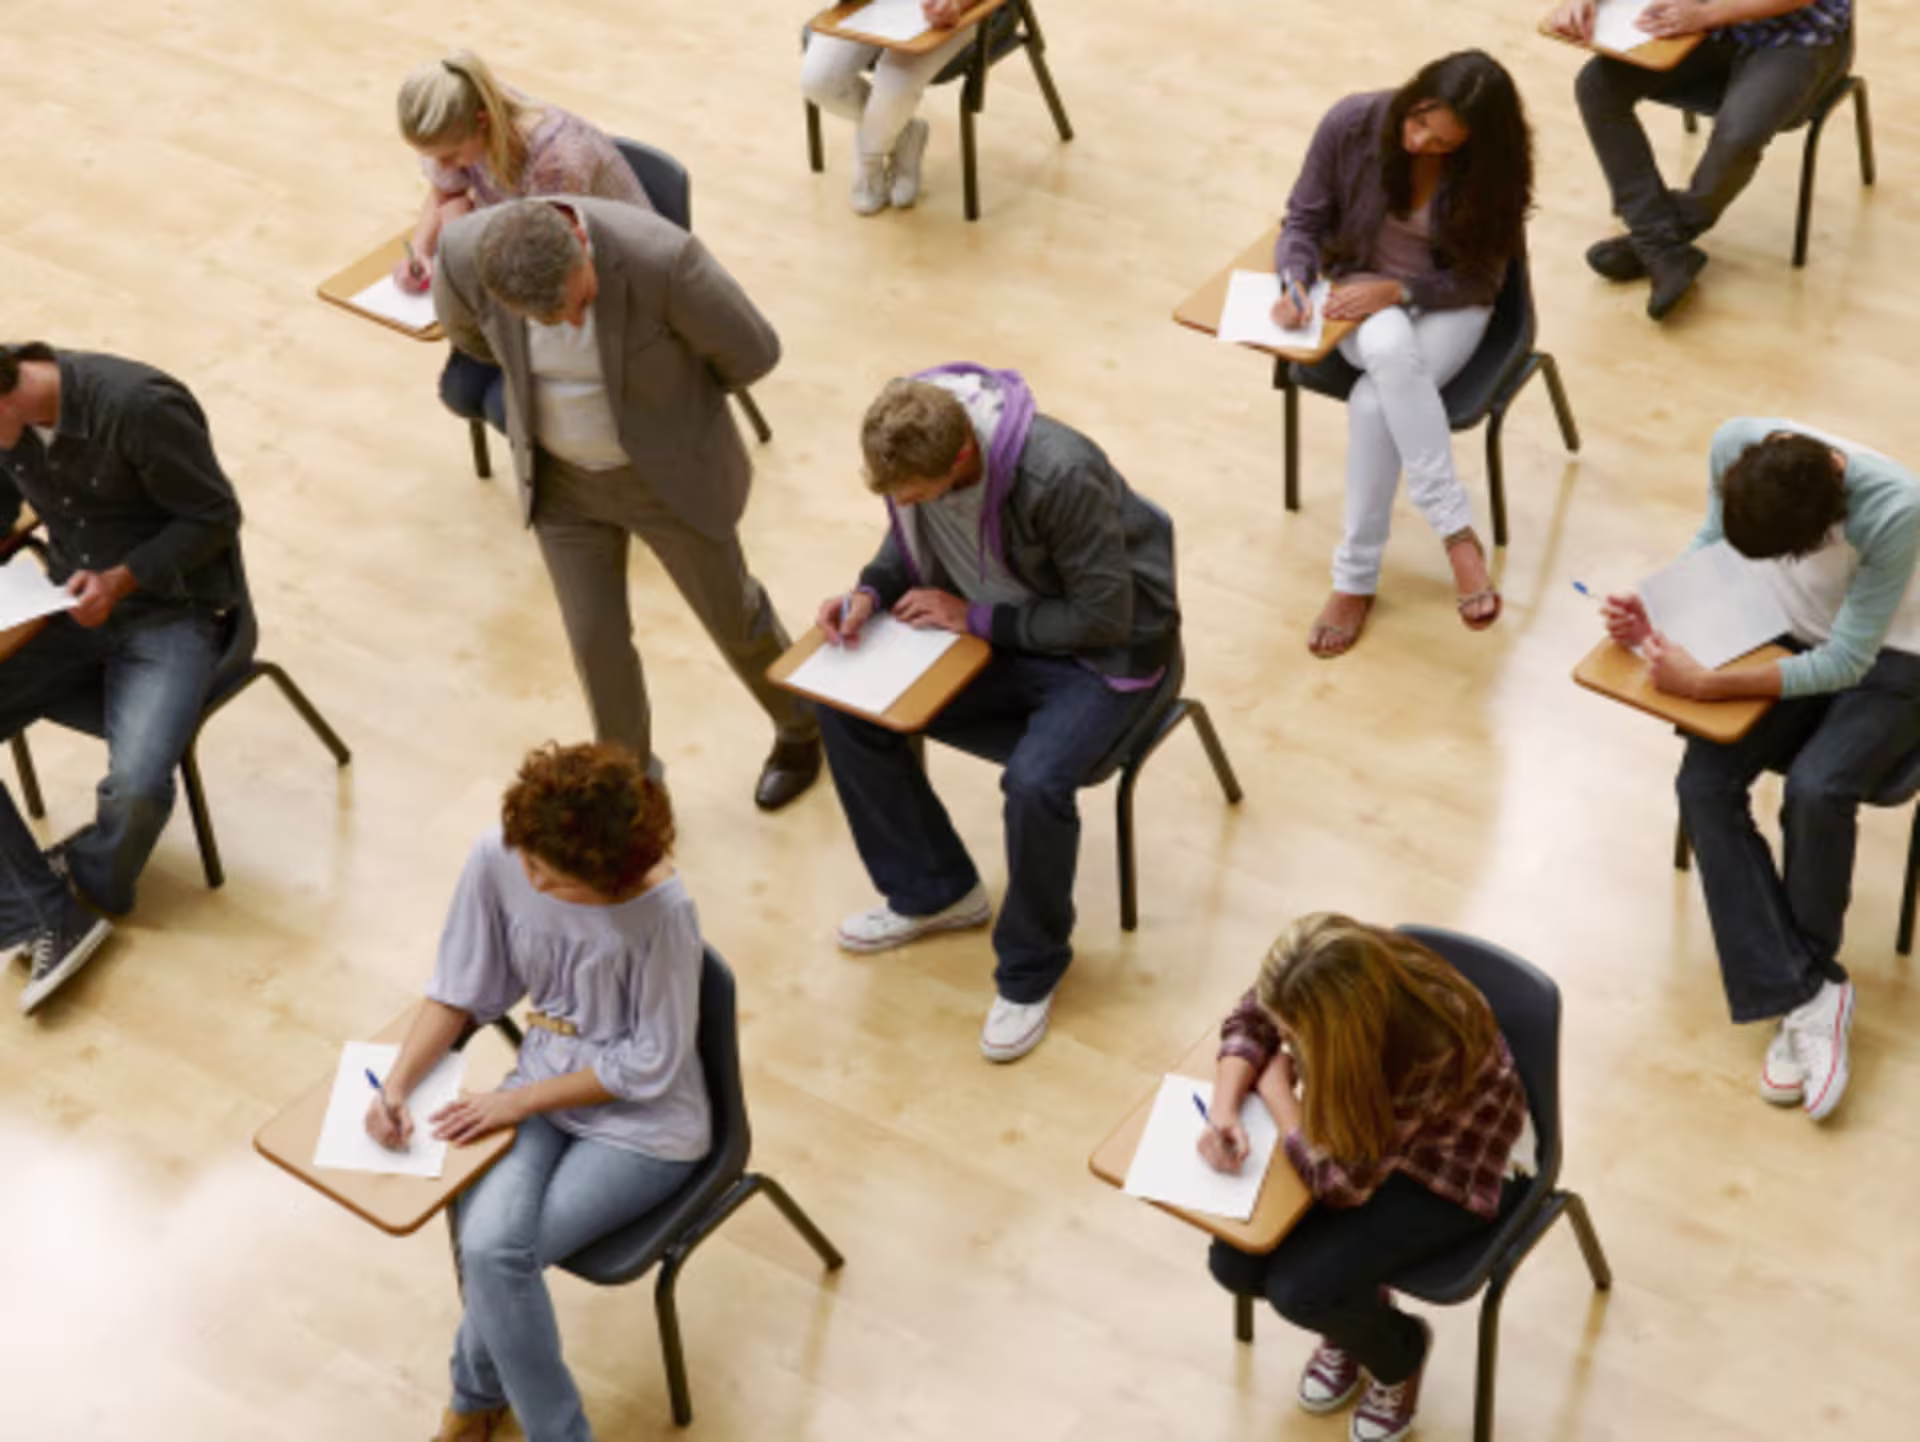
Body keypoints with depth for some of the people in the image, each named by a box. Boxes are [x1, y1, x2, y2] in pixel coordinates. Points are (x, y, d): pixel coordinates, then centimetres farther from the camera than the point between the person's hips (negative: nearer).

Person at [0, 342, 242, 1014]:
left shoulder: (138, 406, -25)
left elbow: (216, 517, -14)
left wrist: (122, 579, -24)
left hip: (170, 611, -6)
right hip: (73, 604, 6)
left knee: (137, 785, -26)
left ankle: (87, 886, 8)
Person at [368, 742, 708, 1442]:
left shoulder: (663, 909, -26)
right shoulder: (497, 860, -13)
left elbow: (652, 1064, -17)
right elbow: (460, 991, 0)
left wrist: (518, 1101, -18)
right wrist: (396, 1083, -14)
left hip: (646, 1122, -4)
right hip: (544, 1084, 4)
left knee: (496, 1251, -22)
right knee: (484, 1237, -24)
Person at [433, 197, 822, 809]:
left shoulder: (661, 258, -37)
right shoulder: (464, 253, -26)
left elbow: (751, 352, -19)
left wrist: (662, 392, 0)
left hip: (669, 469, -2)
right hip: (559, 476, 2)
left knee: (730, 614, 18)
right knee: (596, 638, 11)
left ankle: (801, 728, 48)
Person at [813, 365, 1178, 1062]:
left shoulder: (1061, 476, -35)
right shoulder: (908, 452, -15)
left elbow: (1105, 617, -25)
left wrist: (975, 617, -23)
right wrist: (870, 593, -13)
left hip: (1102, 653, -7)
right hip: (990, 627, 7)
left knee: (1036, 783, -32)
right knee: (845, 707, -7)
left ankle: (1030, 971, -4)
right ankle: (934, 891, 13)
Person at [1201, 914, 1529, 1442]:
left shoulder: (1428, 1045, -41)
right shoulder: (1318, 986, -26)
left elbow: (1343, 1178, -31)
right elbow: (1249, 1021, -3)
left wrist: (1275, 1086, -19)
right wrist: (1224, 1109, -21)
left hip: (1449, 1167, -6)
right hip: (1362, 1125, 6)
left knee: (1298, 1288, -20)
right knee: (1234, 1261, -9)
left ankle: (1400, 1351, 13)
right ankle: (1352, 1314, 22)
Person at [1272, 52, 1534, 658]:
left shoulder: (1490, 168, -16)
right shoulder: (1352, 123, -14)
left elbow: (1478, 278, -8)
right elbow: (1304, 219, -2)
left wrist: (1398, 290, -24)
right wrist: (1295, 281, -22)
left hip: (1448, 306, -1)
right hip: (1361, 291, 1)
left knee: (1374, 402, -32)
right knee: (1388, 346, -37)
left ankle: (1356, 579, -18)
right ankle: (1457, 533, -33)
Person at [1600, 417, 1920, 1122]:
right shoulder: (1734, 441, -22)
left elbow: (1845, 663, -27)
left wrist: (1704, 684, -31)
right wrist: (1657, 612, -16)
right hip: (1787, 637, 5)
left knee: (1815, 790, -30)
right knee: (1703, 785, -20)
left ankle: (1803, 987, -5)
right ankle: (1806, 995, -17)